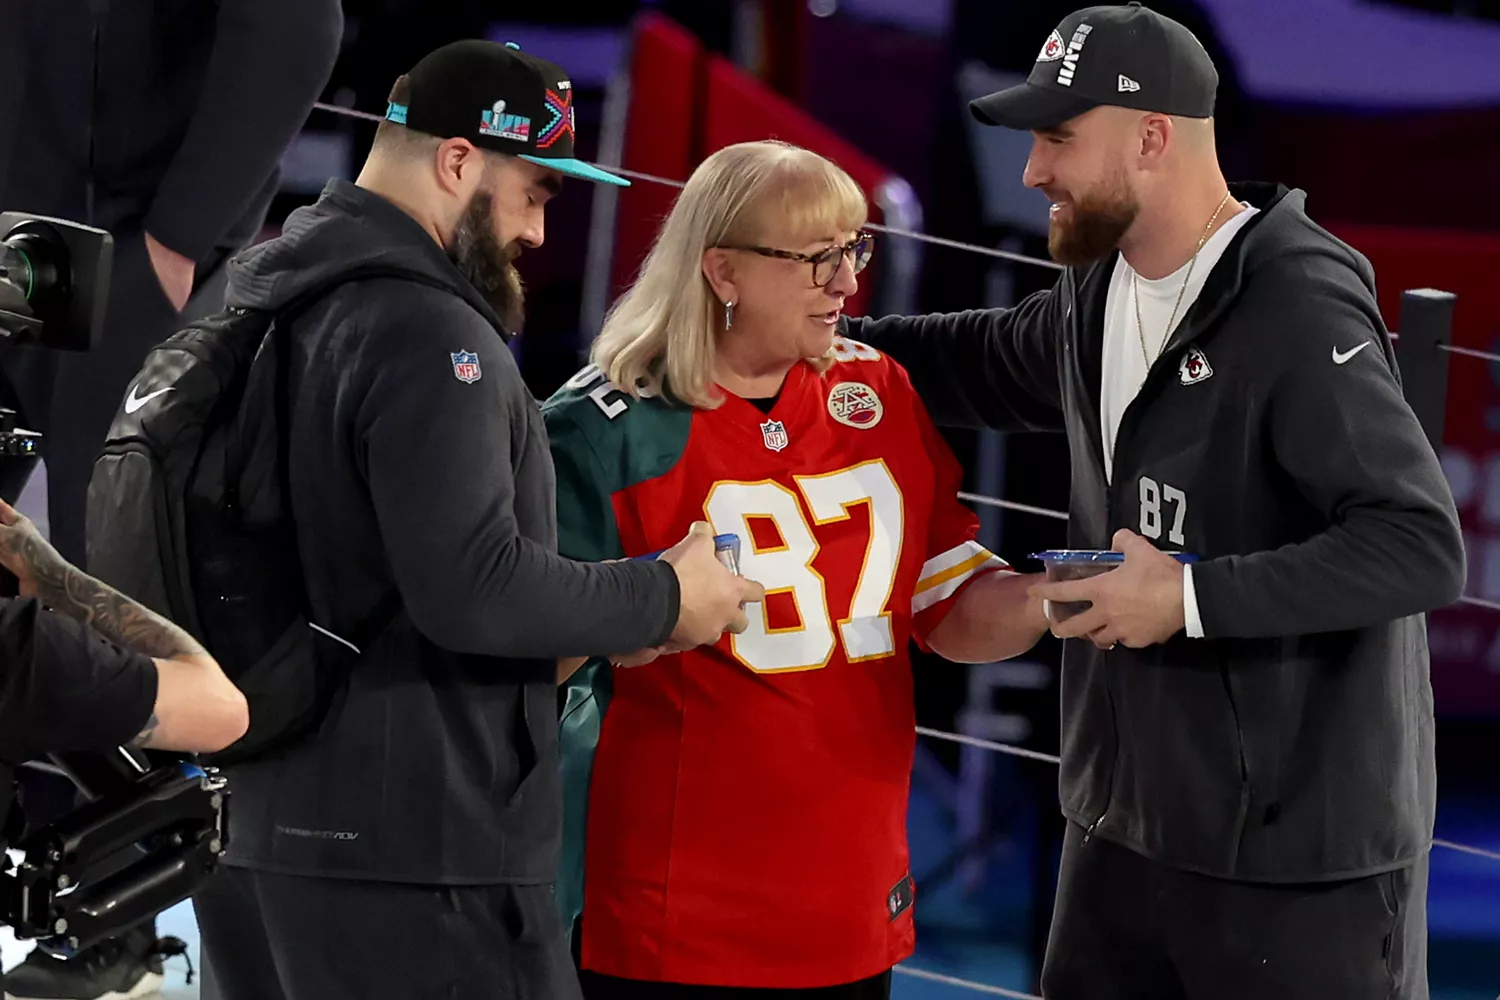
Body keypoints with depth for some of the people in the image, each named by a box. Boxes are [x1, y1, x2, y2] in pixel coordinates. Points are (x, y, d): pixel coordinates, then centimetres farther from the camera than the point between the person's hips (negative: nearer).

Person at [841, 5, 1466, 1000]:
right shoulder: (1100, 293, 8)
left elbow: (1423, 545, -25)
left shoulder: (1299, 309, -20)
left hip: (1300, 849, -9)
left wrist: (1192, 597, -24)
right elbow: (990, 362, 31)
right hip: (1127, 818, 9)